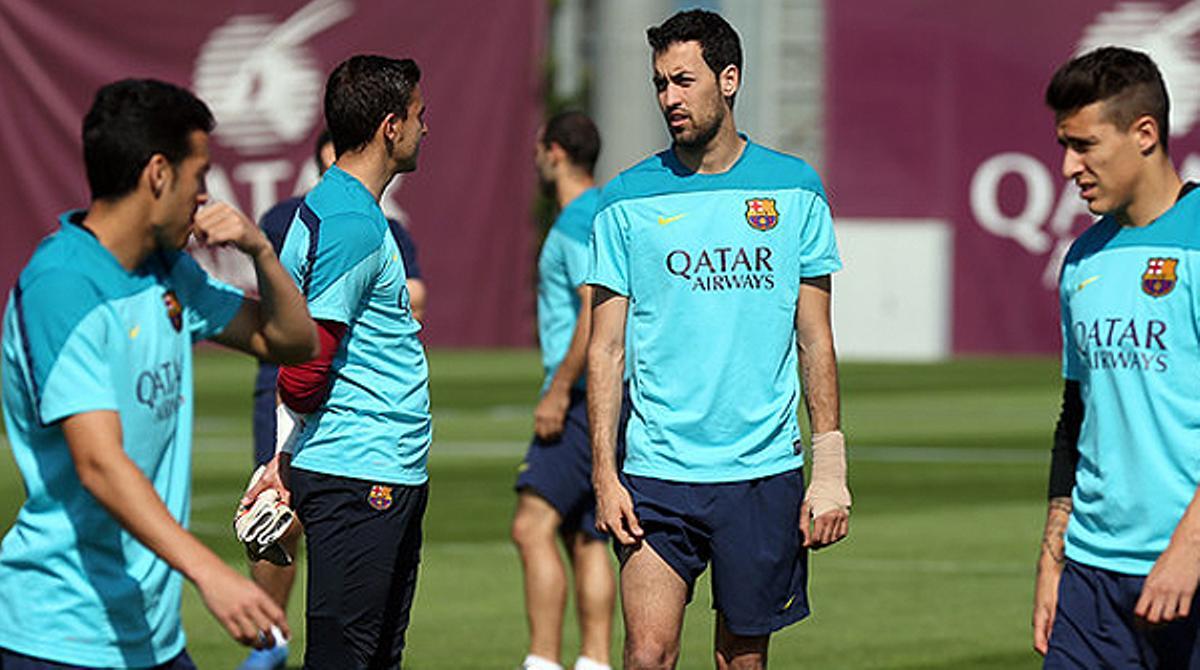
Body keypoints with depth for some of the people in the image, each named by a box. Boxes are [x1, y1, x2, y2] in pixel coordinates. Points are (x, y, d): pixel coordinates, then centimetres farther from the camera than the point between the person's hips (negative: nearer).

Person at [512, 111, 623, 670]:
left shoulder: (578, 221, -12)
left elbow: (597, 311, -22)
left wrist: (557, 391, -19)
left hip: (587, 397, -10)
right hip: (611, 398, 10)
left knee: (532, 527, -13)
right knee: (585, 540, 10)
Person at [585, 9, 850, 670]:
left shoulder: (794, 190, 4)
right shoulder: (627, 201, 2)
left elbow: (816, 342, 6)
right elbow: (606, 349, 3)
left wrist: (830, 468, 0)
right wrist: (603, 472, -6)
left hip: (765, 473, 1)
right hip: (658, 472, -1)